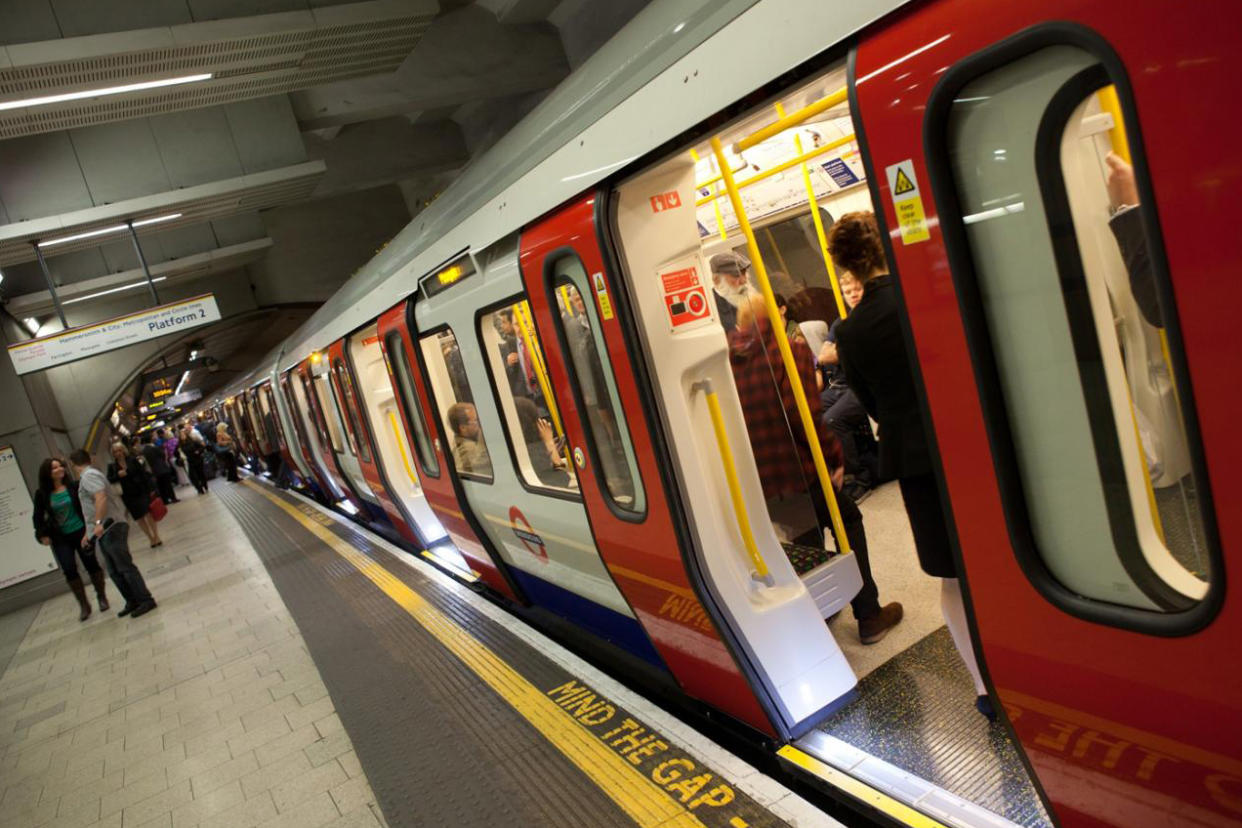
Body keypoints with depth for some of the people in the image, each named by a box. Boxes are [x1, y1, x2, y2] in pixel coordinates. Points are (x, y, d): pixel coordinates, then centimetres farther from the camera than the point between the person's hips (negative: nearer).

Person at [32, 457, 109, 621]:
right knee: (69, 570, -1)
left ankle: (102, 597, 25)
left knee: (91, 563, 6)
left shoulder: (73, 486, -6)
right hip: (60, 539, 1)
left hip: (81, 532, -1)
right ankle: (84, 605, 11)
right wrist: (42, 535, -4)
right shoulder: (42, 494, -3)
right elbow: (38, 517, 3)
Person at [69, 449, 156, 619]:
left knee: (125, 567, -9)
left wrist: (98, 523, -30)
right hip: (105, 530, 10)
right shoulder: (91, 474, 24)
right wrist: (89, 533, 31)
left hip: (110, 528, -10)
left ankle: (145, 600, -7)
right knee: (114, 571, 12)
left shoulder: (88, 475, -8)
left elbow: (101, 498, -25)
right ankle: (132, 601, 16)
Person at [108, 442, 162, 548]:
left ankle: (156, 537, 1)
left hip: (141, 491, -2)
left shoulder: (133, 460, -2)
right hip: (128, 496, 2)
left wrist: (151, 488, -8)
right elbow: (109, 480, -1)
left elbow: (144, 473, -3)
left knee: (149, 514, -9)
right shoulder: (112, 466, 2)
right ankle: (151, 539, 18)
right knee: (139, 519, 6)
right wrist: (118, 475, -18)